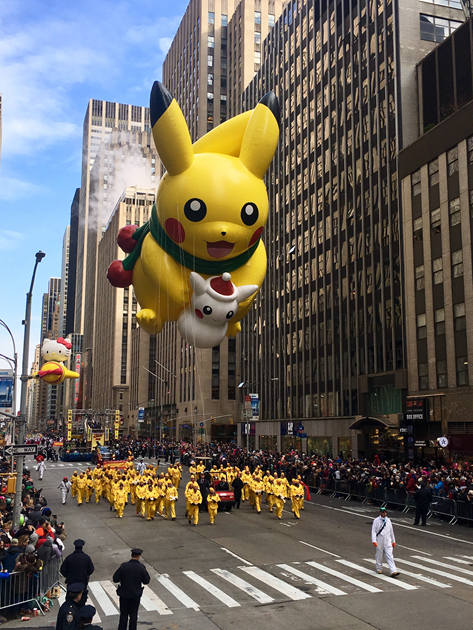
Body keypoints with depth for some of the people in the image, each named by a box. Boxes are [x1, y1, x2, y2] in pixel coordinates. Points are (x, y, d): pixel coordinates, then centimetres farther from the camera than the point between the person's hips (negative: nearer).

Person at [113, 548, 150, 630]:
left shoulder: (124, 566, -13)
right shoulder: (141, 567, -14)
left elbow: (115, 579, -10)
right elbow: (146, 581, -5)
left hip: (124, 594, 0)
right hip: (136, 595, 0)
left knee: (123, 614, 14)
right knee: (133, 615, 15)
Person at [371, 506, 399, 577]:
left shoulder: (388, 520, 7)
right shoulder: (376, 520, -6)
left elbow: (391, 531, 16)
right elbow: (373, 531, -8)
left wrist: (393, 541, 19)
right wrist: (374, 541, -19)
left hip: (388, 541, 2)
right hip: (379, 541, -2)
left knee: (389, 556, -6)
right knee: (379, 555, 9)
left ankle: (393, 571, -13)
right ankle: (379, 568, 29)